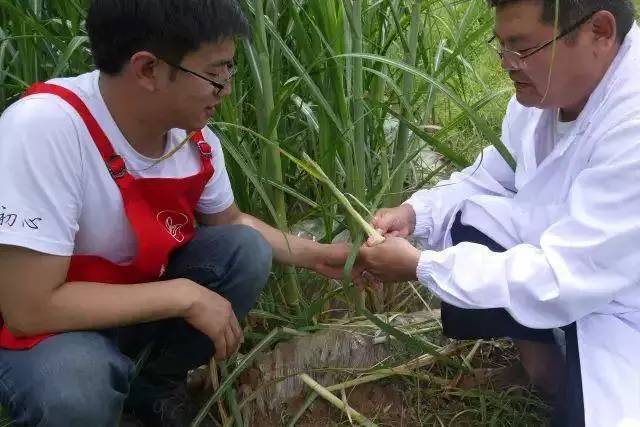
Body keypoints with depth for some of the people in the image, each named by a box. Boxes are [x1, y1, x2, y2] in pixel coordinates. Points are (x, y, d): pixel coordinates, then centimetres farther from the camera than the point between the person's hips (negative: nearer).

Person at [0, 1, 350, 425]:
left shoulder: (196, 138, -12)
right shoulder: (44, 127, -34)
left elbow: (230, 222, 9)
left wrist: (316, 254, -4)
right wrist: (185, 296, -29)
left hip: (141, 297, 7)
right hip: (47, 326, -6)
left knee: (245, 251, -11)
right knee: (75, 391, -36)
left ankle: (157, 387, 9)